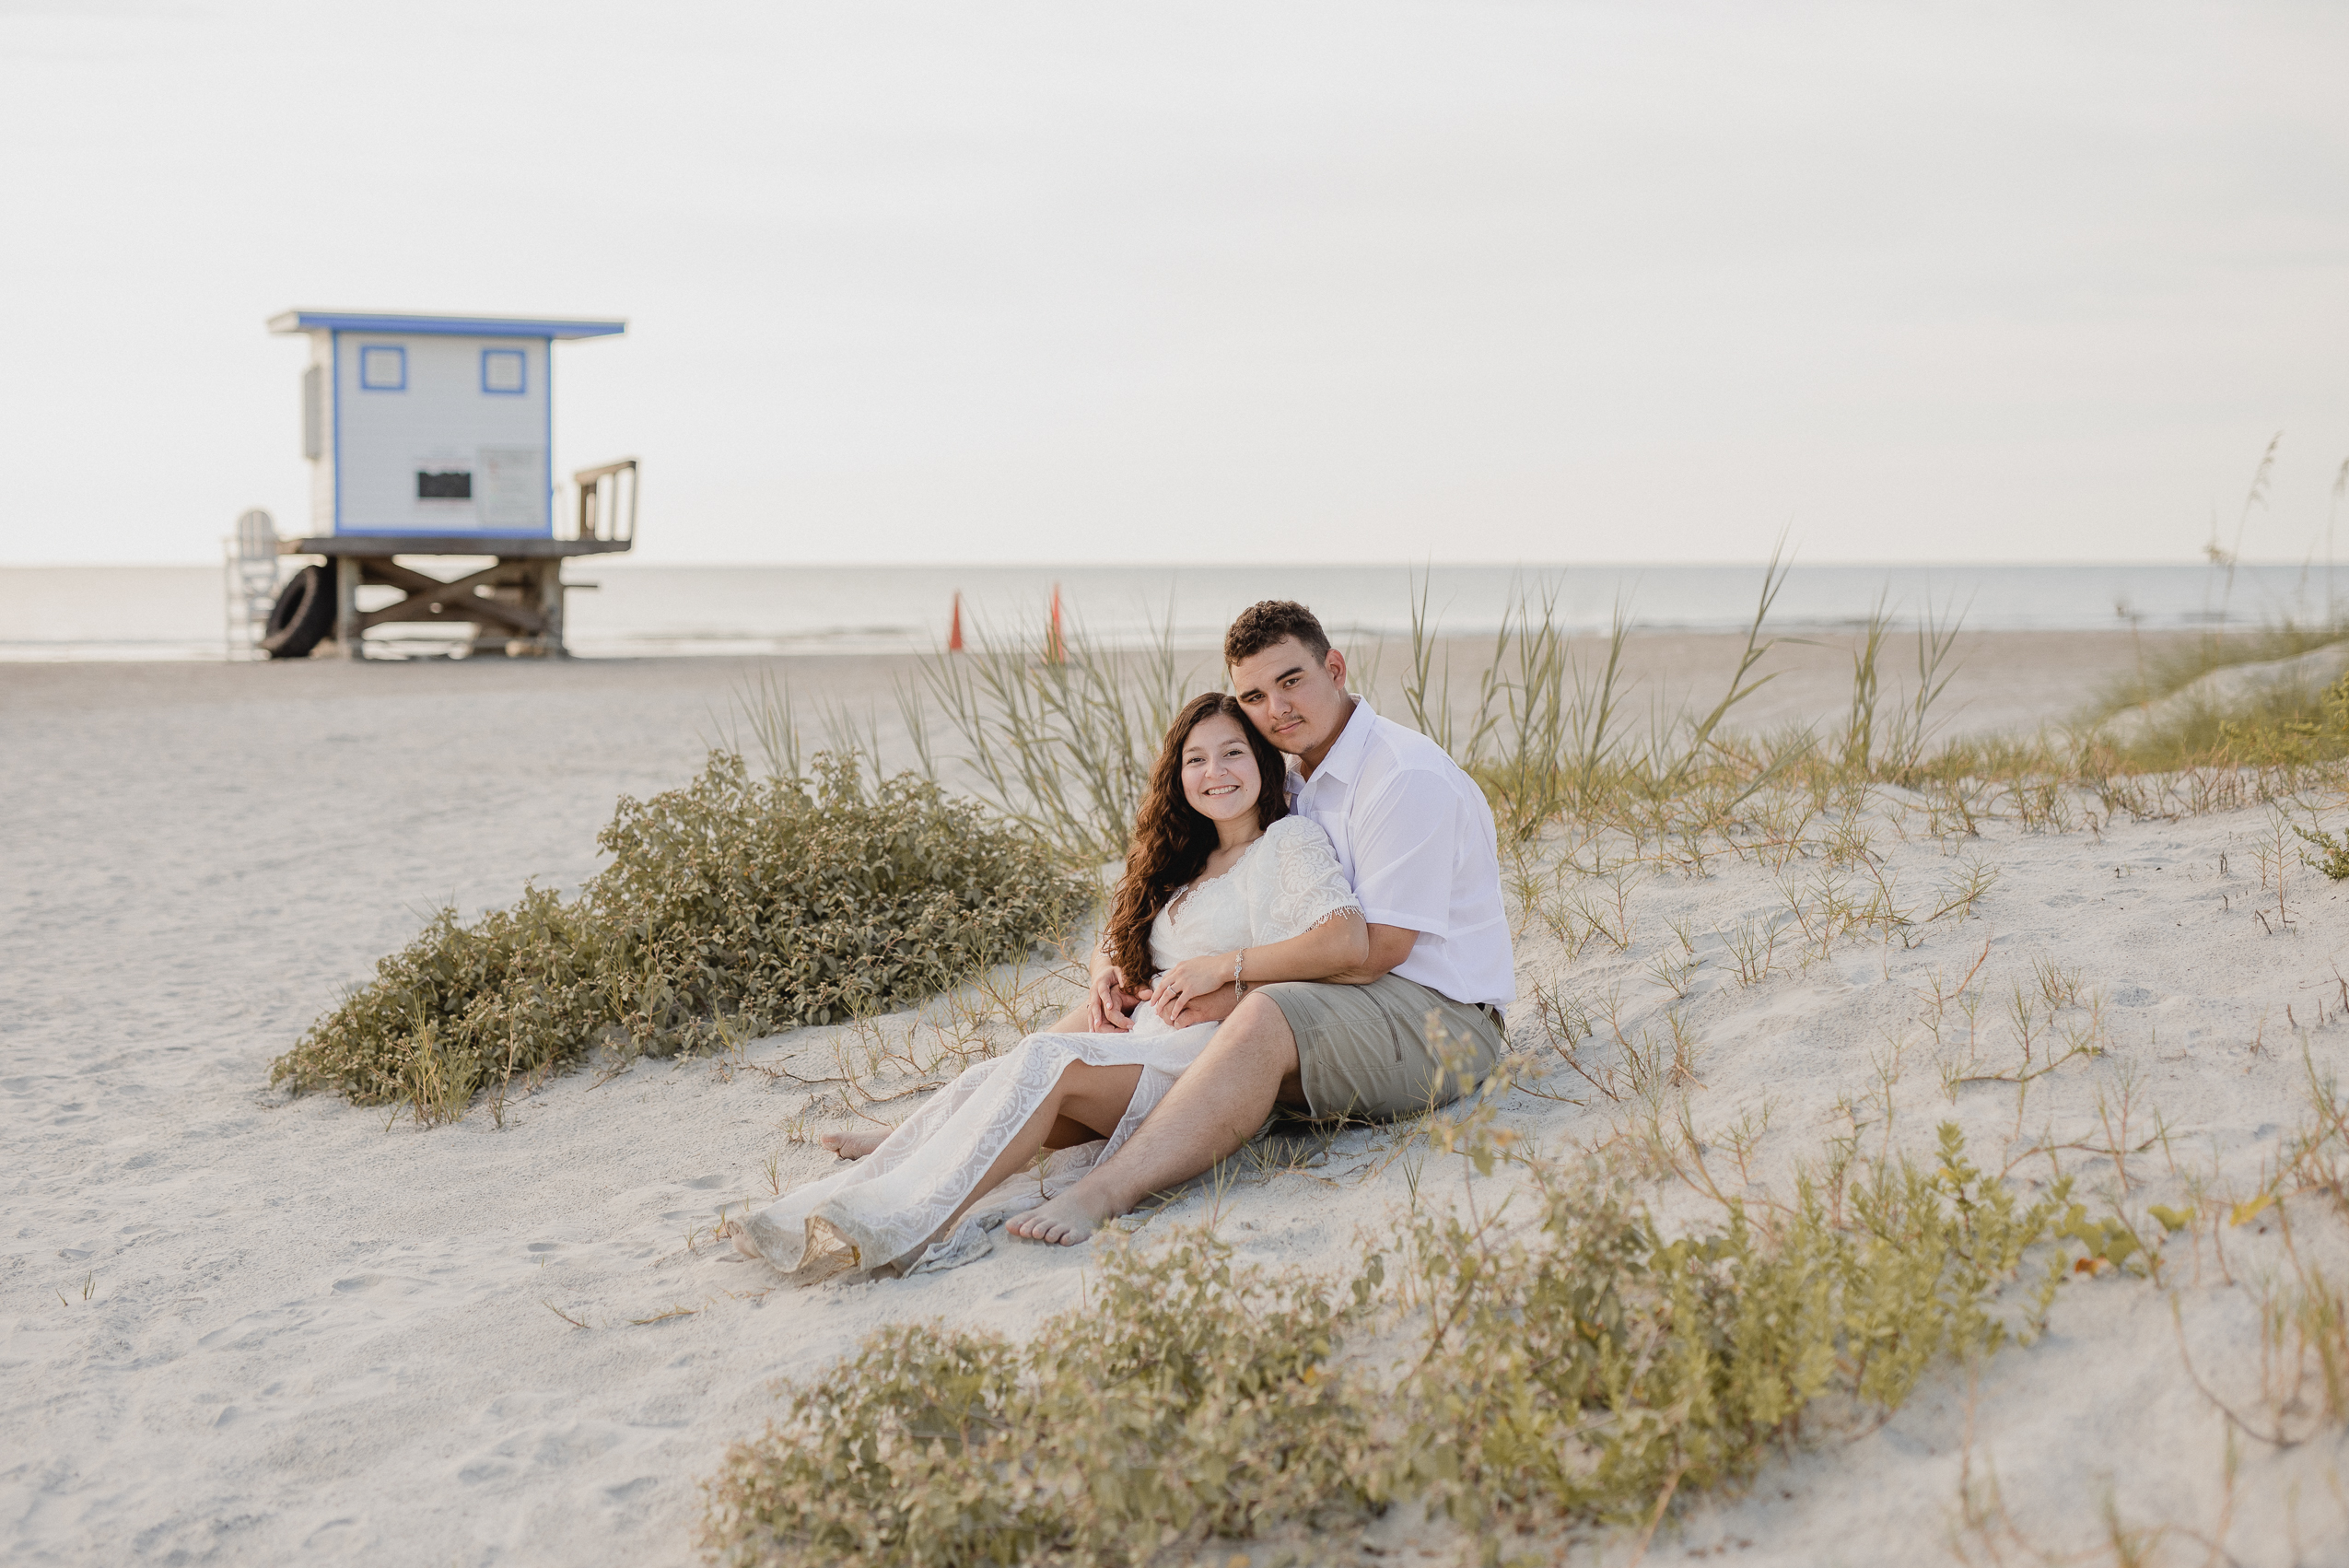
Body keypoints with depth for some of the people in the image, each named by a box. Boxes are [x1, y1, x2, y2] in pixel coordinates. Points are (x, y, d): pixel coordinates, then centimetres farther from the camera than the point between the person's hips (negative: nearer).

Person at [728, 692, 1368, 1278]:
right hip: (1140, 1045, 7)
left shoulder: (1291, 841, 3)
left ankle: (910, 1224, -40)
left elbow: (1349, 943, -14)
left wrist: (1223, 965, -15)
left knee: (1046, 1060, -30)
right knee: (992, 1076, -20)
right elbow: (1114, 949, 27)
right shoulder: (1181, 861, 26)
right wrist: (1107, 983, 3)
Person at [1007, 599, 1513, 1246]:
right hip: (1353, 1003, 9)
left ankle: (1100, 1194, -47)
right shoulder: (1295, 786, 15)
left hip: (1442, 1019, -9)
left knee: (1266, 1018, -37)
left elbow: (1379, 948, -19)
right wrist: (1118, 966, -1)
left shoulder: (1407, 775, -14)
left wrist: (1241, 988, -21)